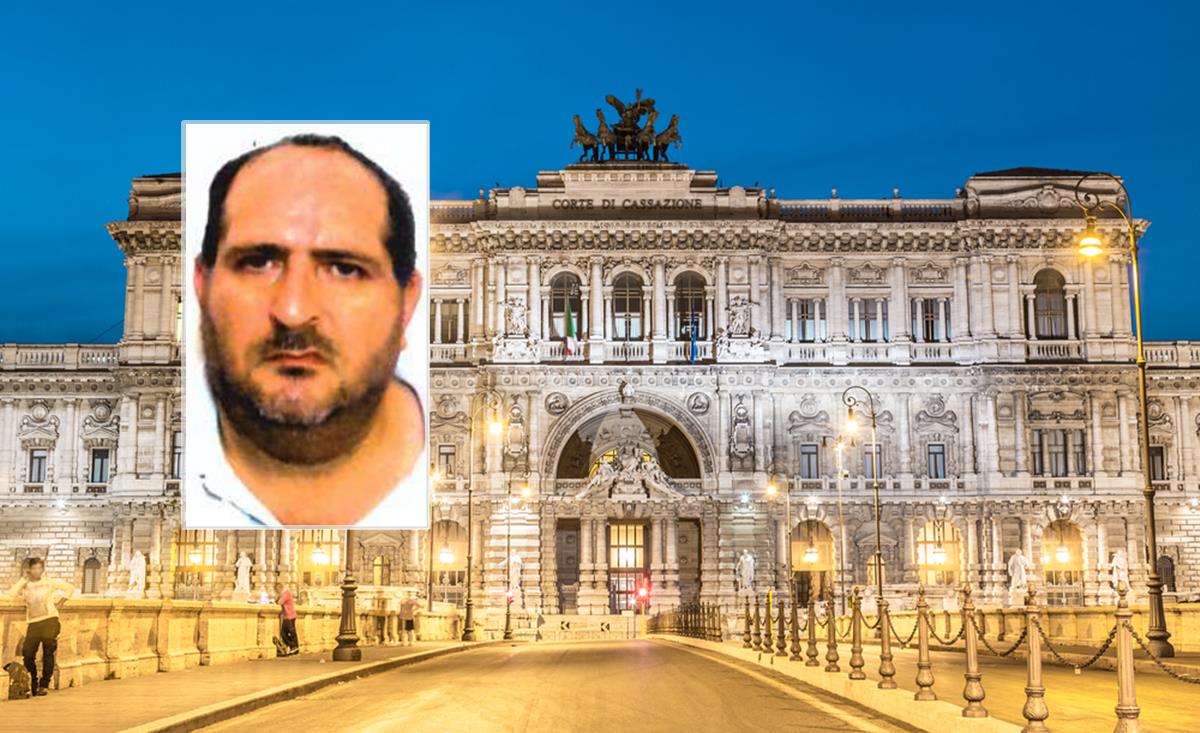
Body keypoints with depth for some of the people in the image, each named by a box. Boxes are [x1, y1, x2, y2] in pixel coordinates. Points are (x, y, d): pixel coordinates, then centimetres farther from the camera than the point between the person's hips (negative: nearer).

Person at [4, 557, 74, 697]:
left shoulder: (49, 582, 10)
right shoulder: (24, 585, 12)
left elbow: (70, 587, 11)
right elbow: (11, 594, -8)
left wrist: (59, 602, 4)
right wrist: (23, 579, -2)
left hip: (50, 621, -1)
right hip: (33, 623, 1)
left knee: (48, 652, -4)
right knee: (28, 654, -8)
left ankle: (44, 684, 4)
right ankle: (33, 680, 17)